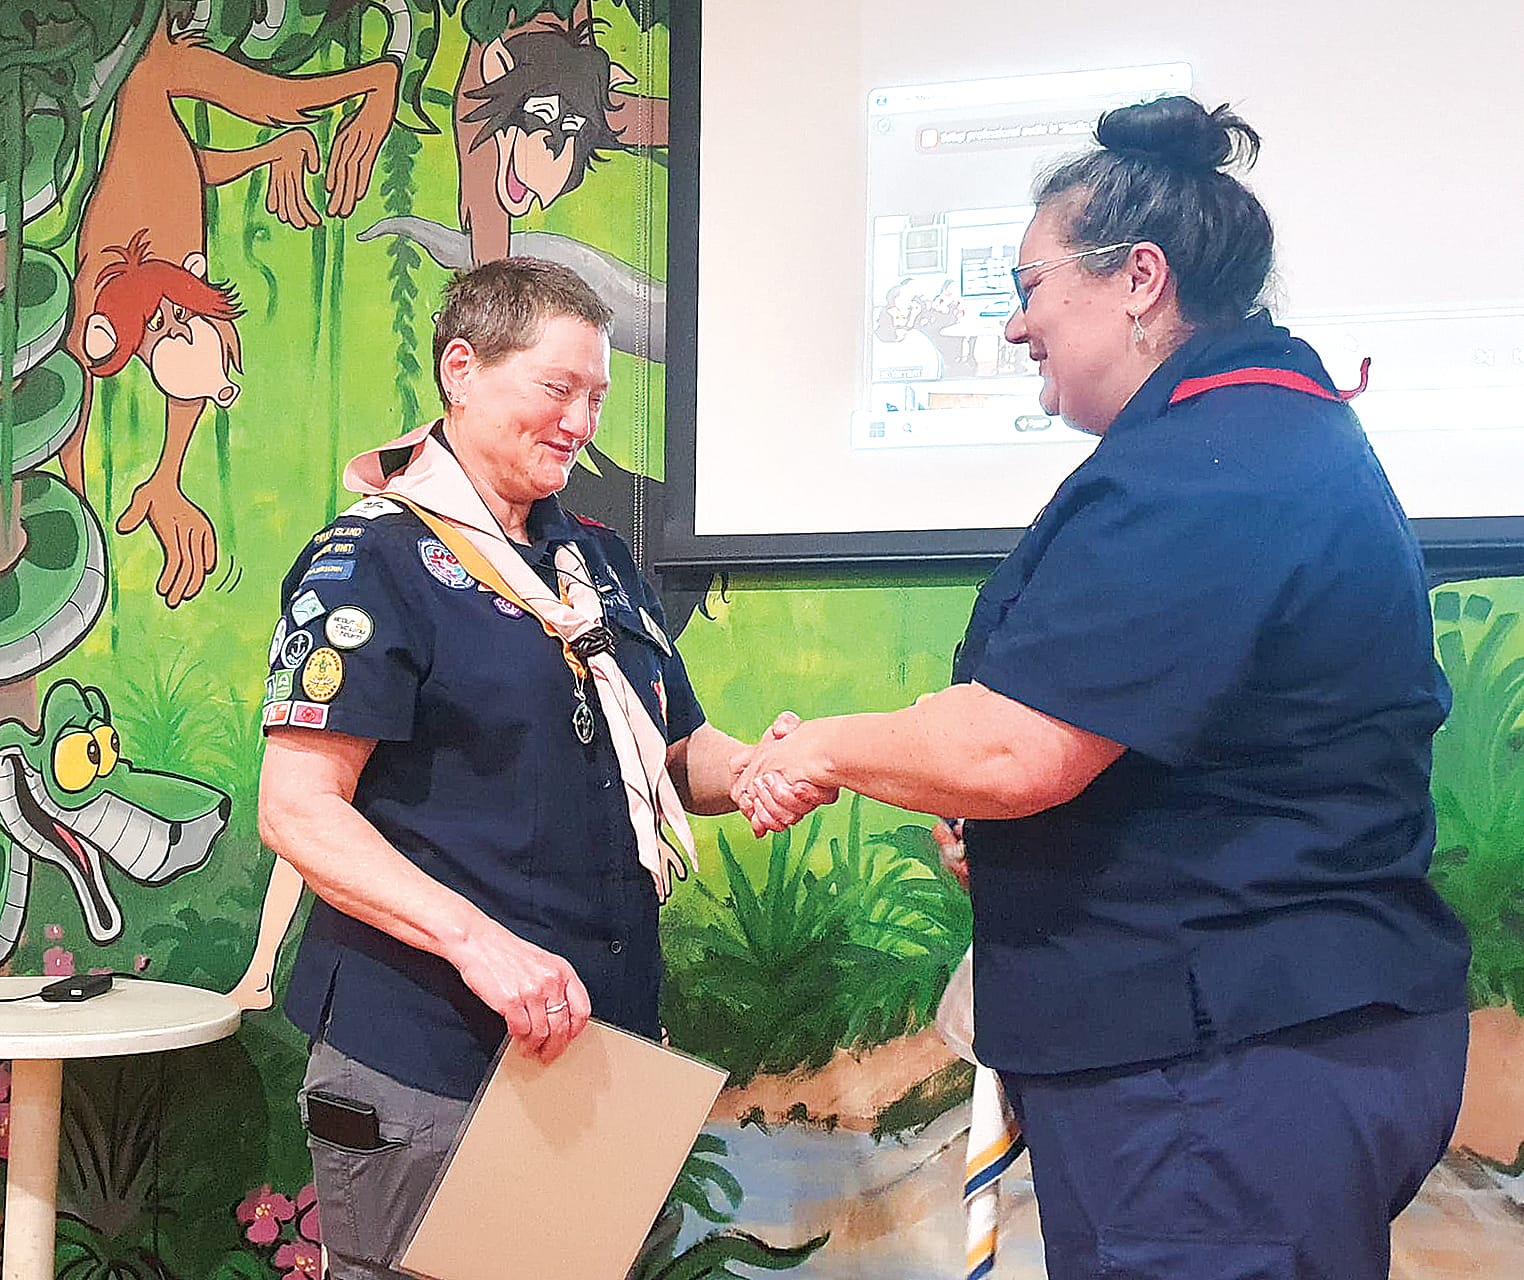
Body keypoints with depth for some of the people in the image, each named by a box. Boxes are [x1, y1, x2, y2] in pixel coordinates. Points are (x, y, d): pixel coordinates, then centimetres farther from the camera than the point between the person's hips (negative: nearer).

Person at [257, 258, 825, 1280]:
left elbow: (677, 752, 21)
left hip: (607, 1039, 7)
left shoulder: (600, 561, 14)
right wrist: (475, 939, -27)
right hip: (428, 1069, -6)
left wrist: (754, 771, -3)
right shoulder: (373, 563, -7)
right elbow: (298, 809, -15)